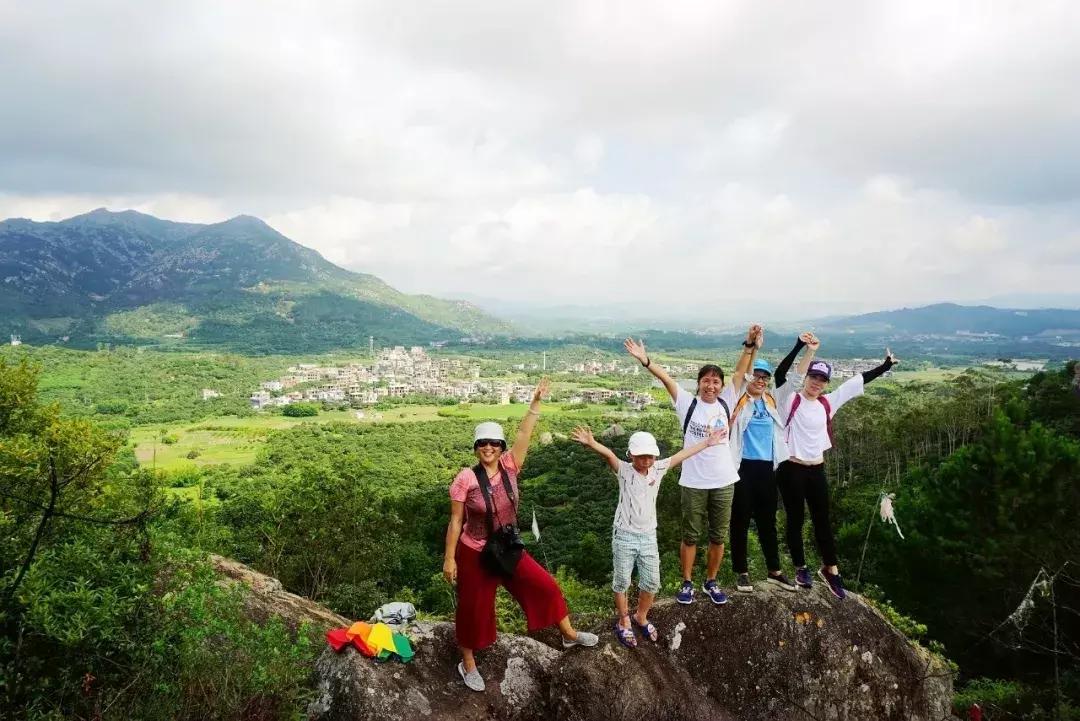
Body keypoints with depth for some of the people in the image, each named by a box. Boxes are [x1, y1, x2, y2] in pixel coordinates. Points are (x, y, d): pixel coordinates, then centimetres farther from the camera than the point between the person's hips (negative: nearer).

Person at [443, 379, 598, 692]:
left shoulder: (509, 466, -8)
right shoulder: (466, 479, -19)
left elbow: (523, 435, -15)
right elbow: (456, 521, -14)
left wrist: (535, 402, -22)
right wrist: (449, 559, -12)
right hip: (474, 554, -4)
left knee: (545, 585, 9)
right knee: (474, 610, 10)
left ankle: (569, 634, 32)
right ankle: (468, 665, 33)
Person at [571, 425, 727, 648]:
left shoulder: (658, 469, 0)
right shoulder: (624, 471, -13)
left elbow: (680, 455, 6)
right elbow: (609, 455, -33)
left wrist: (706, 443, 10)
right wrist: (592, 444, -53)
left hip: (648, 536, 4)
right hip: (624, 536, -4)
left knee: (651, 583, 11)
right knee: (621, 582, 8)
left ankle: (641, 618, 36)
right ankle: (624, 622, 29)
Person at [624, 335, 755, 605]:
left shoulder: (725, 402, 2)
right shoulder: (688, 403, -5)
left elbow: (740, 373, -2)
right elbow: (666, 378, -15)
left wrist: (749, 345, -12)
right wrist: (645, 360, -29)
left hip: (723, 482, 2)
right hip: (693, 483, -2)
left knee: (718, 536, 13)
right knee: (690, 536, 10)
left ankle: (711, 582, 30)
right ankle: (687, 583, 25)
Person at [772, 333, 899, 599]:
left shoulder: (828, 403, 7)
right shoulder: (790, 399, -7)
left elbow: (858, 380, 12)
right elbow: (780, 373, -24)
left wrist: (885, 366, 13)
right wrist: (802, 348, -35)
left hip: (817, 470, 5)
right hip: (791, 470, -4)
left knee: (822, 521, 12)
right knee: (795, 520, 8)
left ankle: (830, 570, 26)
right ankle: (801, 569, 24)